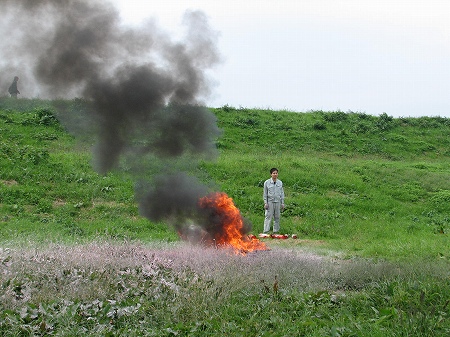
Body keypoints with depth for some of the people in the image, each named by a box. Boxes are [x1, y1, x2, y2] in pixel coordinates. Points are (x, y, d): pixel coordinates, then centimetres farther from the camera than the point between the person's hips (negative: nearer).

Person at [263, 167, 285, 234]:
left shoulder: (280, 183, 7)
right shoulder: (267, 182, -1)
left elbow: (282, 193, 12)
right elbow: (265, 193, 2)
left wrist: (282, 203, 9)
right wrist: (265, 203, -4)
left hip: (278, 202, 3)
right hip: (270, 202, -3)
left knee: (277, 217, 6)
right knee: (268, 216, -7)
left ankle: (276, 231, 15)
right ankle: (266, 231, -7)